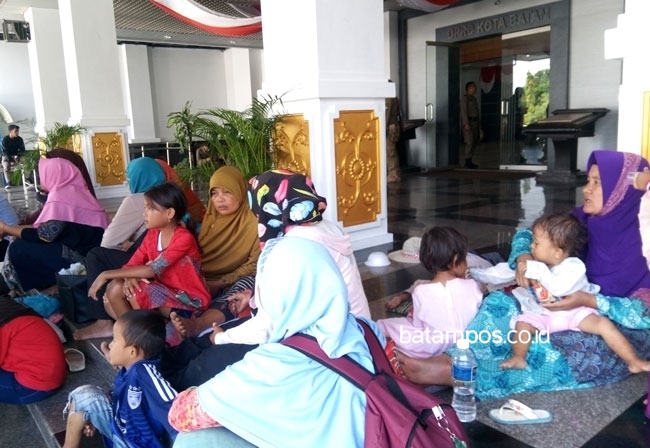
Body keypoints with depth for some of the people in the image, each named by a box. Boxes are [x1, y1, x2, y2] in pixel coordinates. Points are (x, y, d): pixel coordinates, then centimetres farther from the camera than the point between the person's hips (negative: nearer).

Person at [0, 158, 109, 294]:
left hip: (82, 257, -9)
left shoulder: (61, 197, -16)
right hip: (91, 252, 9)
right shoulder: (73, 191, 13)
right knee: (24, 241, 13)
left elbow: (42, 236, -14)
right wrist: (15, 229, 22)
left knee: (18, 249, -4)